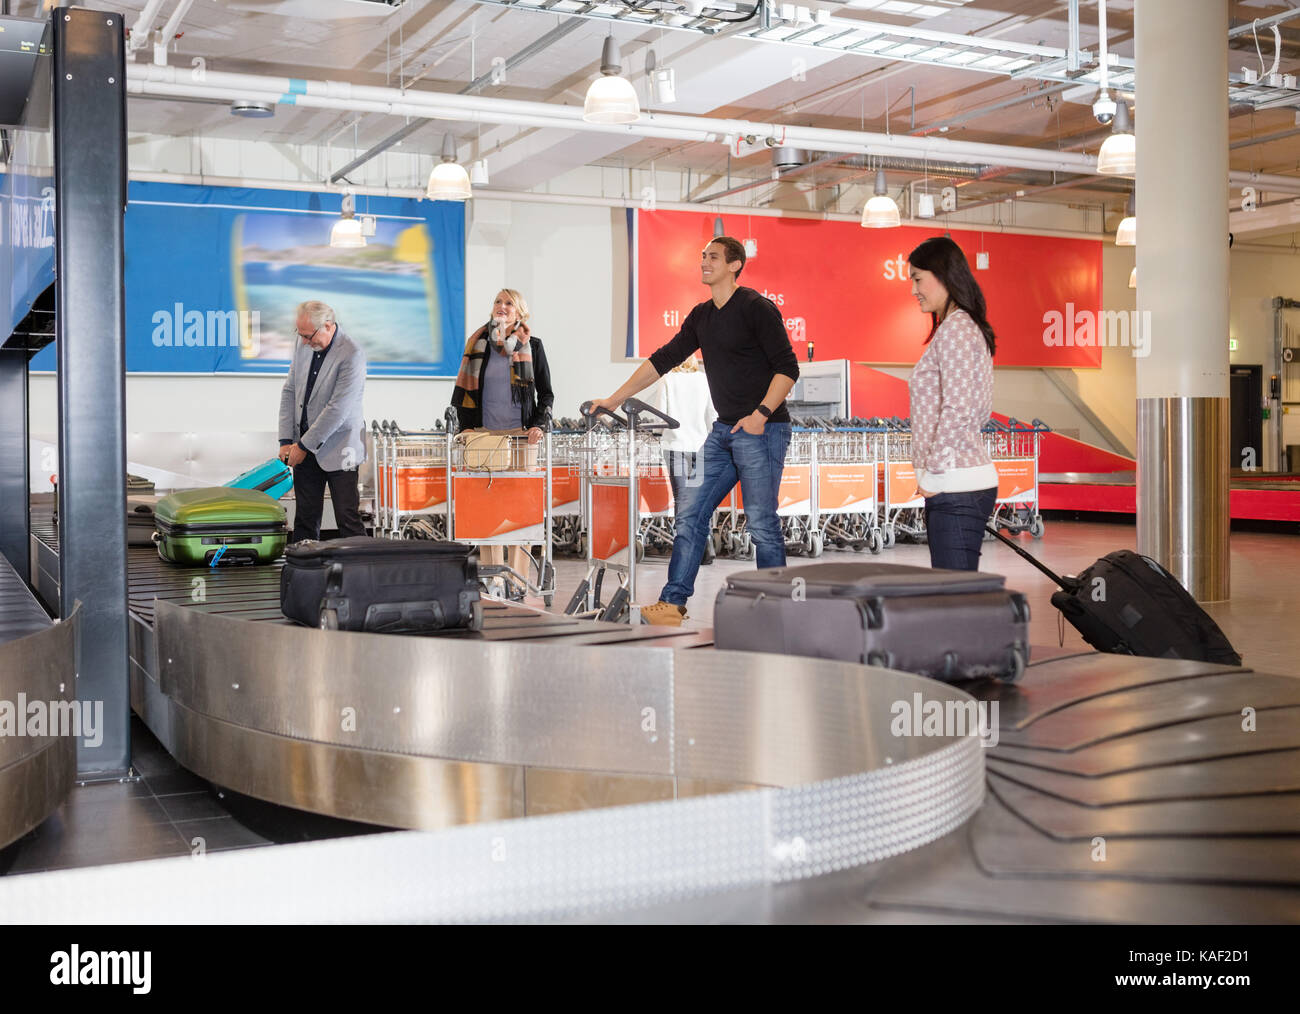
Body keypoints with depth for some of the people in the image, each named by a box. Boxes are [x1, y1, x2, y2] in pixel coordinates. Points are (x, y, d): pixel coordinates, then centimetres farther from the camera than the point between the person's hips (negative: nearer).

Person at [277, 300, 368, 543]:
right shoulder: (303, 348, 7)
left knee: (348, 519, -5)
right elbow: (289, 392, 11)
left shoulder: (351, 355, -16)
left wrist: (303, 446, -15)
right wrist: (286, 441, 2)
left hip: (337, 450, -6)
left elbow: (337, 409, -19)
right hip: (304, 449, 6)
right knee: (305, 517, 8)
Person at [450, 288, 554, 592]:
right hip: (485, 434, 2)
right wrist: (465, 427, 4)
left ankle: (518, 577, 1)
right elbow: (464, 389, 14)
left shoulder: (532, 346, 7)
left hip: (521, 434, -1)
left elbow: (546, 393, 10)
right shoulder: (478, 343, 11)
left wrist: (538, 426, -4)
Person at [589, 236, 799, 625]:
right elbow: (663, 360, 17)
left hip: (761, 429, -8)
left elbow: (787, 367, -11)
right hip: (724, 431, 8)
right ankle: (672, 604, 7)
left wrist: (761, 413, -21)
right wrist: (614, 399, 15)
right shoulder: (702, 316, 14)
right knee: (691, 514, 4)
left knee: (761, 523, -5)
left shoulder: (756, 308, -9)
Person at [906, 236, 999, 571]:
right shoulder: (969, 328, 20)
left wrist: (933, 471, -13)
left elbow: (956, 410, -19)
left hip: (957, 489, -10)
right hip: (962, 483, 10)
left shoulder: (955, 329, -11)